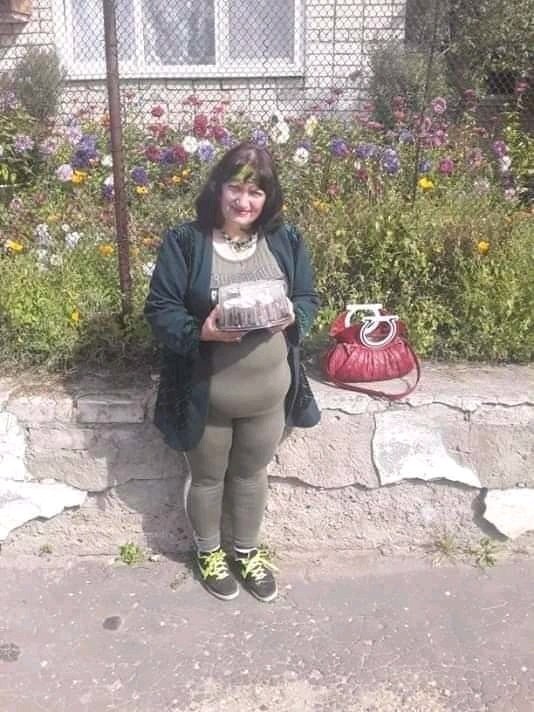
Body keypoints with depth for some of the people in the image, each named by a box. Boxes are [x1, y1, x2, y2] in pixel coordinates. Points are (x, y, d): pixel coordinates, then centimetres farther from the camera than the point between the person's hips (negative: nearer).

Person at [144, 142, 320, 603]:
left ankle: (247, 551, 47)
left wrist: (291, 317, -19)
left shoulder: (286, 240, -2)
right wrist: (200, 330, -29)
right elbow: (160, 309, -11)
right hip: (206, 394, -2)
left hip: (267, 393, 3)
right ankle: (208, 551, 46)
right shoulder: (185, 242, -11)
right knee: (208, 478, 19)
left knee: (252, 474, 22)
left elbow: (309, 298, 4)